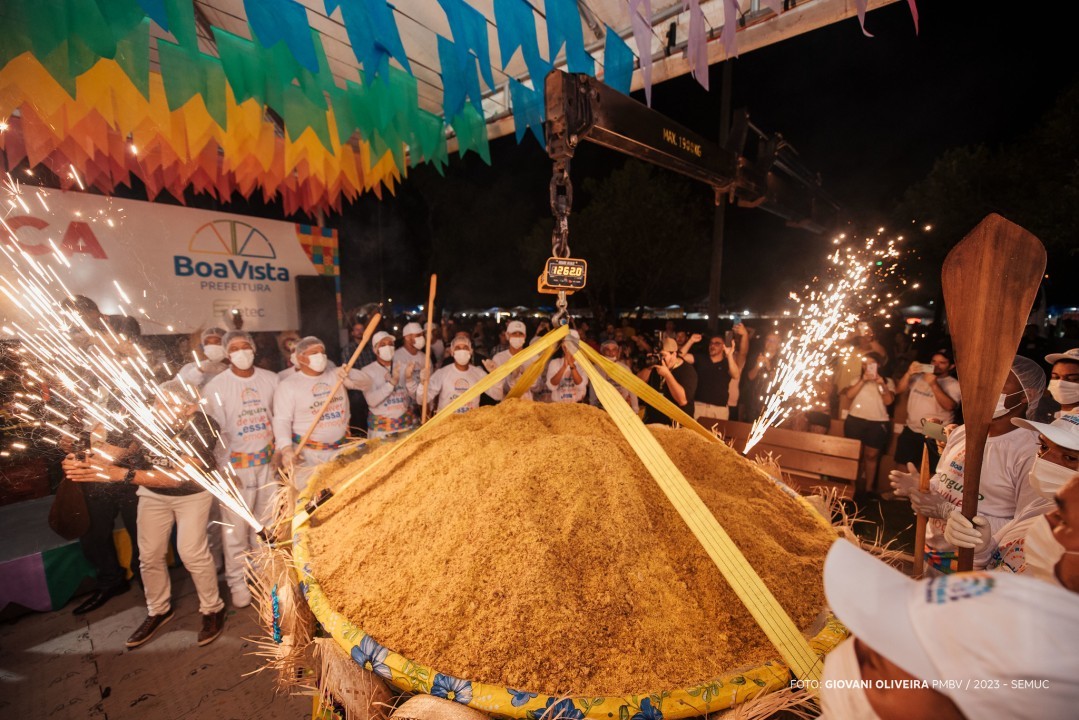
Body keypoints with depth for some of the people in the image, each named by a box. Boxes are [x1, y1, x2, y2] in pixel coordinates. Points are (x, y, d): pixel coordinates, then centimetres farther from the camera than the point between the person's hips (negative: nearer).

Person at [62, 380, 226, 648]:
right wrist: (85, 462, -41)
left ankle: (212, 609, 14)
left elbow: (178, 476, -40)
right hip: (152, 493, 4)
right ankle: (158, 611, 34)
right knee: (150, 555, 10)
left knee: (191, 552, -9)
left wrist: (122, 474, -48)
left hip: (192, 492, -4)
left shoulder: (203, 427, -35)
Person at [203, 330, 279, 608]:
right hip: (236, 464, -3)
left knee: (266, 522, 15)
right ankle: (238, 582, 22)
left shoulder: (271, 379, 2)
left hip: (268, 462, 3)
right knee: (235, 528, 4)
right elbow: (213, 432, -7)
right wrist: (224, 470, -10)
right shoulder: (215, 387, -7)